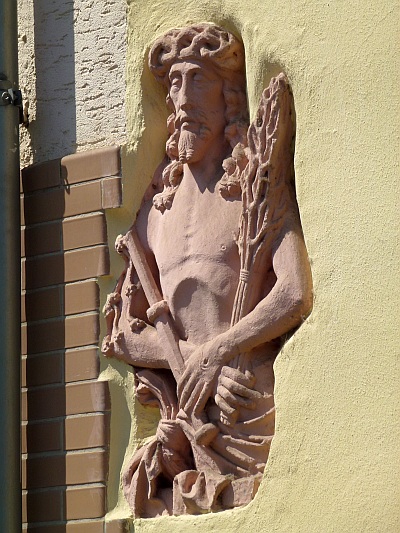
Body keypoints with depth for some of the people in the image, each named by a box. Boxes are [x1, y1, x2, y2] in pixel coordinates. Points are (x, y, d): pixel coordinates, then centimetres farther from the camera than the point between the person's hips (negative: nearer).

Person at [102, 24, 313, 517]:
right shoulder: (159, 201, 19)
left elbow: (296, 295, -11)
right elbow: (124, 332, 16)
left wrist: (215, 352, -15)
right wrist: (186, 353, -1)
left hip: (250, 397, -4)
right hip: (185, 405, 4)